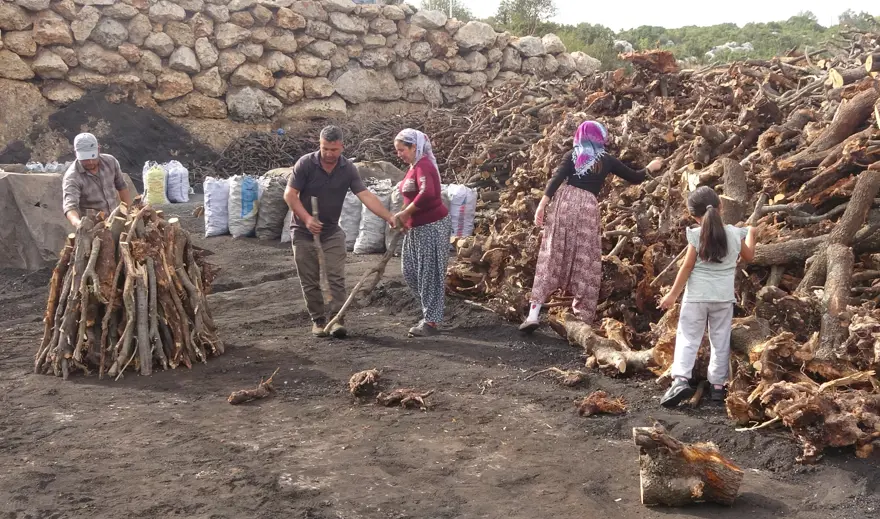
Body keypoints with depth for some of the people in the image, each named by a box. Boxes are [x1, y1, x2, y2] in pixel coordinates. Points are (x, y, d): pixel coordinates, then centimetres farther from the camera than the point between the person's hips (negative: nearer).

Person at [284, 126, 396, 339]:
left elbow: (366, 196, -15)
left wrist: (389, 217, -26)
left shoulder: (348, 169, -9)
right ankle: (318, 320, 15)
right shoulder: (305, 163, -15)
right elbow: (289, 195, -13)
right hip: (303, 232, -1)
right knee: (310, 281, 4)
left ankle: (336, 319, -4)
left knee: (336, 277, -6)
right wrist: (307, 219, -23)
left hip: (332, 231, 1)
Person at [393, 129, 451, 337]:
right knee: (410, 271, 13)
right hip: (417, 227, 10)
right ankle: (431, 310, 26)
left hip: (432, 226, -10)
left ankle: (431, 321, 4)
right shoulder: (414, 167, 13)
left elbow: (427, 193, -35)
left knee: (429, 273, -3)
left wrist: (405, 213, -24)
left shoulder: (423, 166, -18)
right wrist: (405, 218, 8)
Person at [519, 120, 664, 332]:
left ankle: (533, 314, -5)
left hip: (565, 202, 1)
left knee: (551, 258, 1)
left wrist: (542, 204, -9)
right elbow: (634, 178, 25)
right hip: (588, 207, -1)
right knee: (585, 264, 7)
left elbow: (556, 179, -3)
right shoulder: (606, 160, 15)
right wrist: (650, 167, 44)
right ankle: (583, 317, 12)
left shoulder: (571, 155, 13)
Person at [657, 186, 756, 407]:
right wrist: (751, 232, 34)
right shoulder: (735, 234, 0)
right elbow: (749, 256, 18)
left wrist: (673, 294, -1)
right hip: (724, 297, 3)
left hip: (696, 296, -2)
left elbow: (687, 267, -9)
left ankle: (681, 379, -14)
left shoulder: (696, 235, -10)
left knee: (687, 339, 2)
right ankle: (717, 385, 15)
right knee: (720, 341, 12)